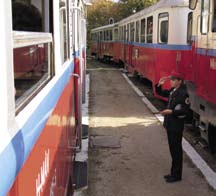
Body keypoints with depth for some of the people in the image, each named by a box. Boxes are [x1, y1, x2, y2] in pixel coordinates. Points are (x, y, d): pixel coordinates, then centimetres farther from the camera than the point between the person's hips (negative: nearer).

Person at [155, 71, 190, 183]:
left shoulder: (183, 93, -18)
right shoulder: (172, 91, 8)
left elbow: (185, 110, -21)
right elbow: (161, 93, 22)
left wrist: (171, 111, -28)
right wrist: (159, 85, 4)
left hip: (177, 126, -9)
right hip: (170, 124, 9)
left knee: (176, 150, 1)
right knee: (173, 149, 17)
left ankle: (176, 175, 12)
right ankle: (174, 173, 29)